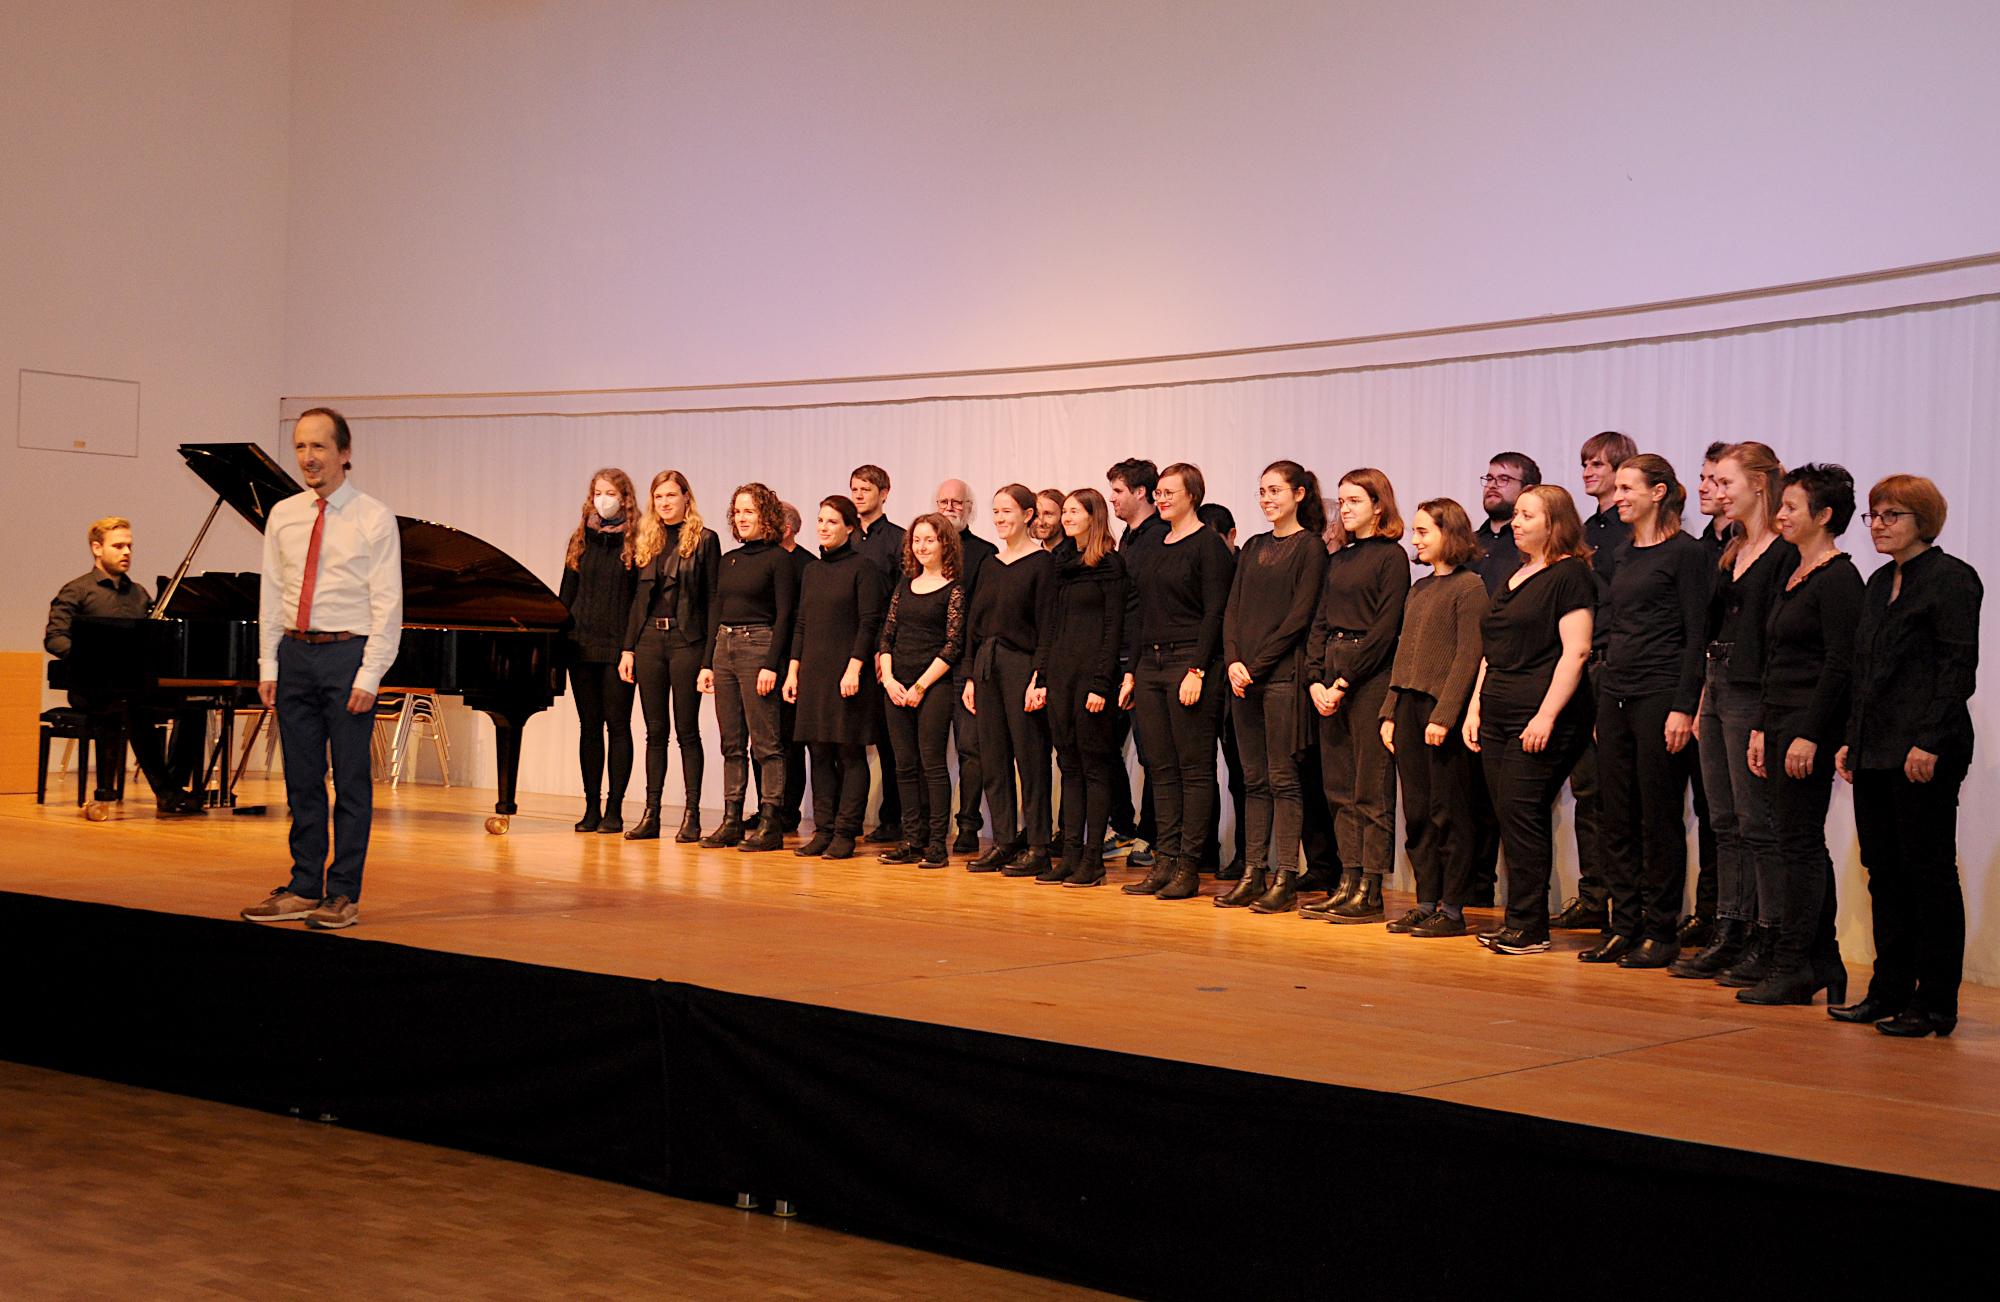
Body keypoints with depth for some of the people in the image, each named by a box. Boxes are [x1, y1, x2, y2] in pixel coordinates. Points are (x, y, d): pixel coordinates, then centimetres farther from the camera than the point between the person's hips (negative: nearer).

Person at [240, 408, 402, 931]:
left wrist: (369, 675, -14)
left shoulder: (375, 519, -4)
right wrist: (268, 666, 4)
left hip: (347, 653, -4)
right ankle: (304, 888, 18)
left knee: (351, 779, 0)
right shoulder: (282, 516, 9)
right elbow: (272, 594, 11)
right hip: (294, 653, 5)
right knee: (301, 778, 10)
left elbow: (387, 604, -8)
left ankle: (343, 894, 7)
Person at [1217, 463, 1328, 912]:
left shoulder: (1310, 547, -3)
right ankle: (1253, 874, 12)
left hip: (1283, 675, -6)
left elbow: (1299, 617, -10)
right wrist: (1233, 660, -4)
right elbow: (1232, 610, 12)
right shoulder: (1253, 548, 17)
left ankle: (1285, 879, -1)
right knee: (1254, 779, 8)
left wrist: (1257, 665, -13)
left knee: (1282, 778, -4)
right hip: (1244, 677, 6)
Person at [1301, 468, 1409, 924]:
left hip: (1370, 678, -7)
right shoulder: (1337, 559, 17)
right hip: (1331, 681, 7)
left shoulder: (1391, 557, -4)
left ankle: (1370, 894, -3)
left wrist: (1343, 681, -13)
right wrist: (1315, 680, 0)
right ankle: (1348, 883, 12)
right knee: (1340, 788, 7)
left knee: (1372, 791, -4)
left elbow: (1385, 629, -11)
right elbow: (1320, 623, 14)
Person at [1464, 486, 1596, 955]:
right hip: (1498, 717, 8)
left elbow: (1576, 651, -14)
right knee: (1509, 818, 6)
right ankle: (1519, 923, 10)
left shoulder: (1570, 574, -6)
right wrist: (1475, 707, 16)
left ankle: (1529, 926, -5)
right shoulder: (1514, 577, 20)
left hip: (1542, 719, -8)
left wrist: (1547, 714, -20)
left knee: (1522, 813, -10)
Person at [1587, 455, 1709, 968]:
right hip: (1616, 694, 8)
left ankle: (1660, 932, 6)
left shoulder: (1685, 553, -7)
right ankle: (1624, 926, 15)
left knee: (1660, 819, -1)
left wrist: (1684, 707, -16)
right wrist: (1604, 700, 16)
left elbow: (1697, 636, -10)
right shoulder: (1625, 552, 15)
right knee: (1617, 819, 8)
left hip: (1660, 695, -8)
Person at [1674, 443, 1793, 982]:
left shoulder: (1786, 551, -12)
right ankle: (1729, 935, 15)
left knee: (1757, 822, -5)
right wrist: (1704, 703, 16)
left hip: (1755, 697, -9)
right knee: (1725, 822, 10)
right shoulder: (1732, 550, 16)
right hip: (1719, 693, 9)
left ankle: (1771, 942, 2)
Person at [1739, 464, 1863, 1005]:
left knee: (1800, 845, -6)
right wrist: (1762, 728, 17)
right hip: (1782, 724, 10)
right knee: (1804, 847, 11)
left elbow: (1840, 665, -17)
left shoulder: (1838, 579, -11)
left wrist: (1809, 735, -20)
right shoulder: (1795, 575, 17)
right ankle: (1823, 963, 16)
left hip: (1812, 728, -10)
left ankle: (1793, 966, -1)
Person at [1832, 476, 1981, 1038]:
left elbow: (1958, 667, -13)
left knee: (1928, 870, -3)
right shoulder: (1880, 582, 18)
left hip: (1924, 752, -8)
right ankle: (1889, 992, 16)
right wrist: (1851, 741, 15)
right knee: (1884, 870, 9)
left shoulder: (1952, 579, -7)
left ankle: (1934, 1002, 3)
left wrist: (1929, 743, -19)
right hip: (1876, 751, 8)